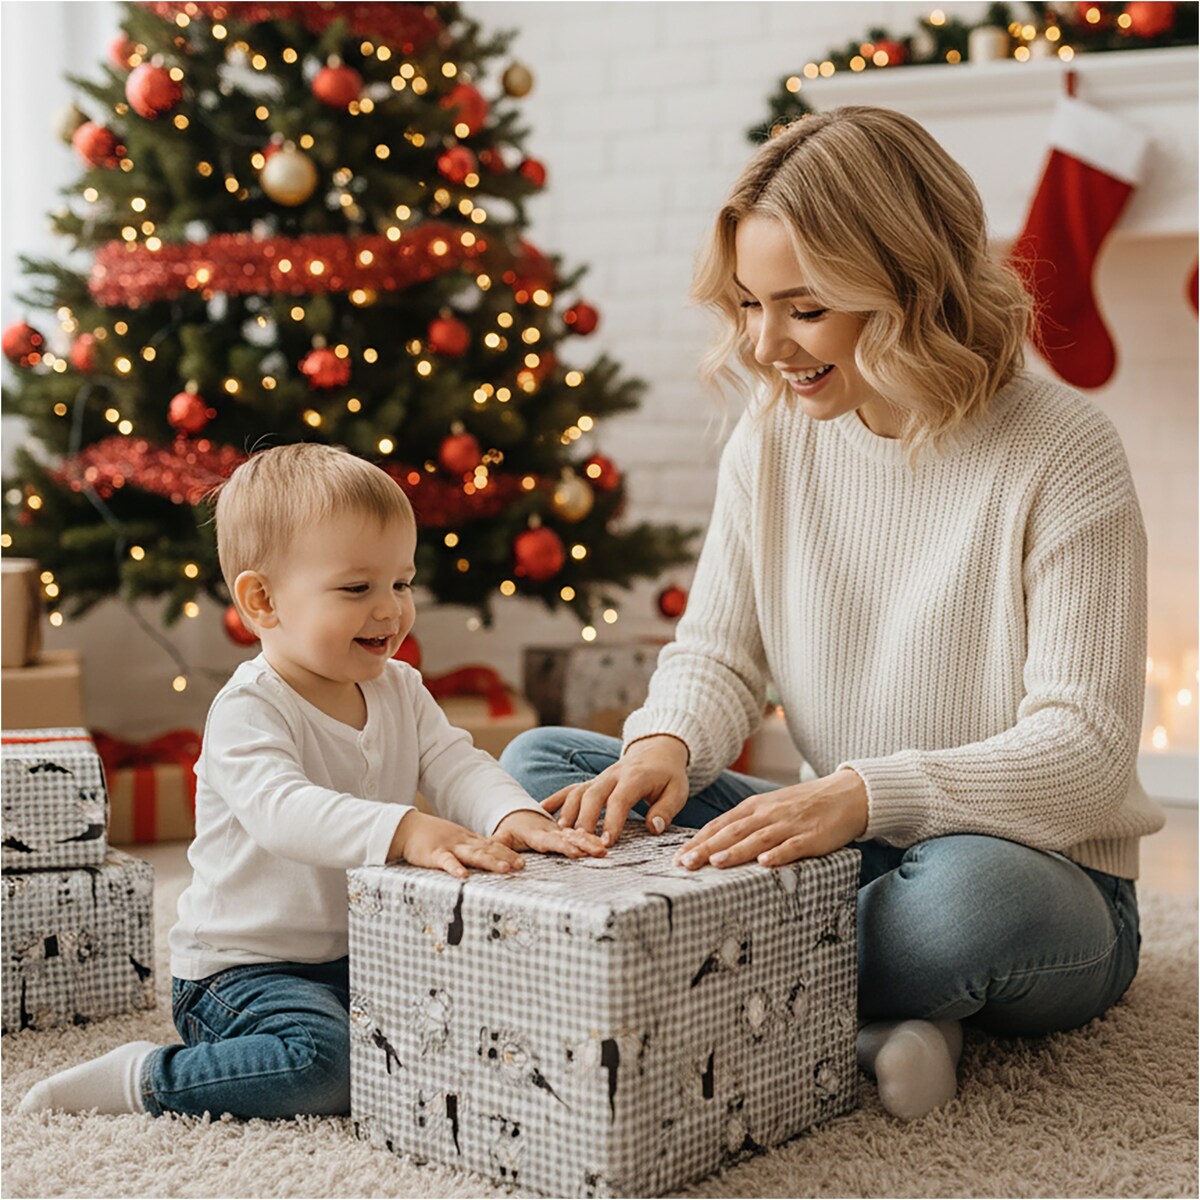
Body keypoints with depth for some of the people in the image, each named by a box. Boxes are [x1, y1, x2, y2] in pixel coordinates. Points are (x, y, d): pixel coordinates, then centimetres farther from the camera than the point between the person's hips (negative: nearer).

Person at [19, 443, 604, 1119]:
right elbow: (284, 810, -36)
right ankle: (144, 1081, -10)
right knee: (325, 1065, -30)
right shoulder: (249, 712, -19)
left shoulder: (402, 691, 5)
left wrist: (516, 818, -29)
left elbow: (458, 766, -5)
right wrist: (404, 831, -51)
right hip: (244, 968, -7)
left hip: (364, 956, 8)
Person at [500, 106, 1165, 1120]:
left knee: (969, 890, -42)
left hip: (1038, 875, -5)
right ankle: (865, 1024, -20)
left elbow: (1086, 745, -20)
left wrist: (864, 795, -35)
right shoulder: (775, 433, 0)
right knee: (539, 763, -8)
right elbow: (718, 651, 4)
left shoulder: (1061, 453, -16)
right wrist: (666, 745, -20)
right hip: (840, 850, 6)